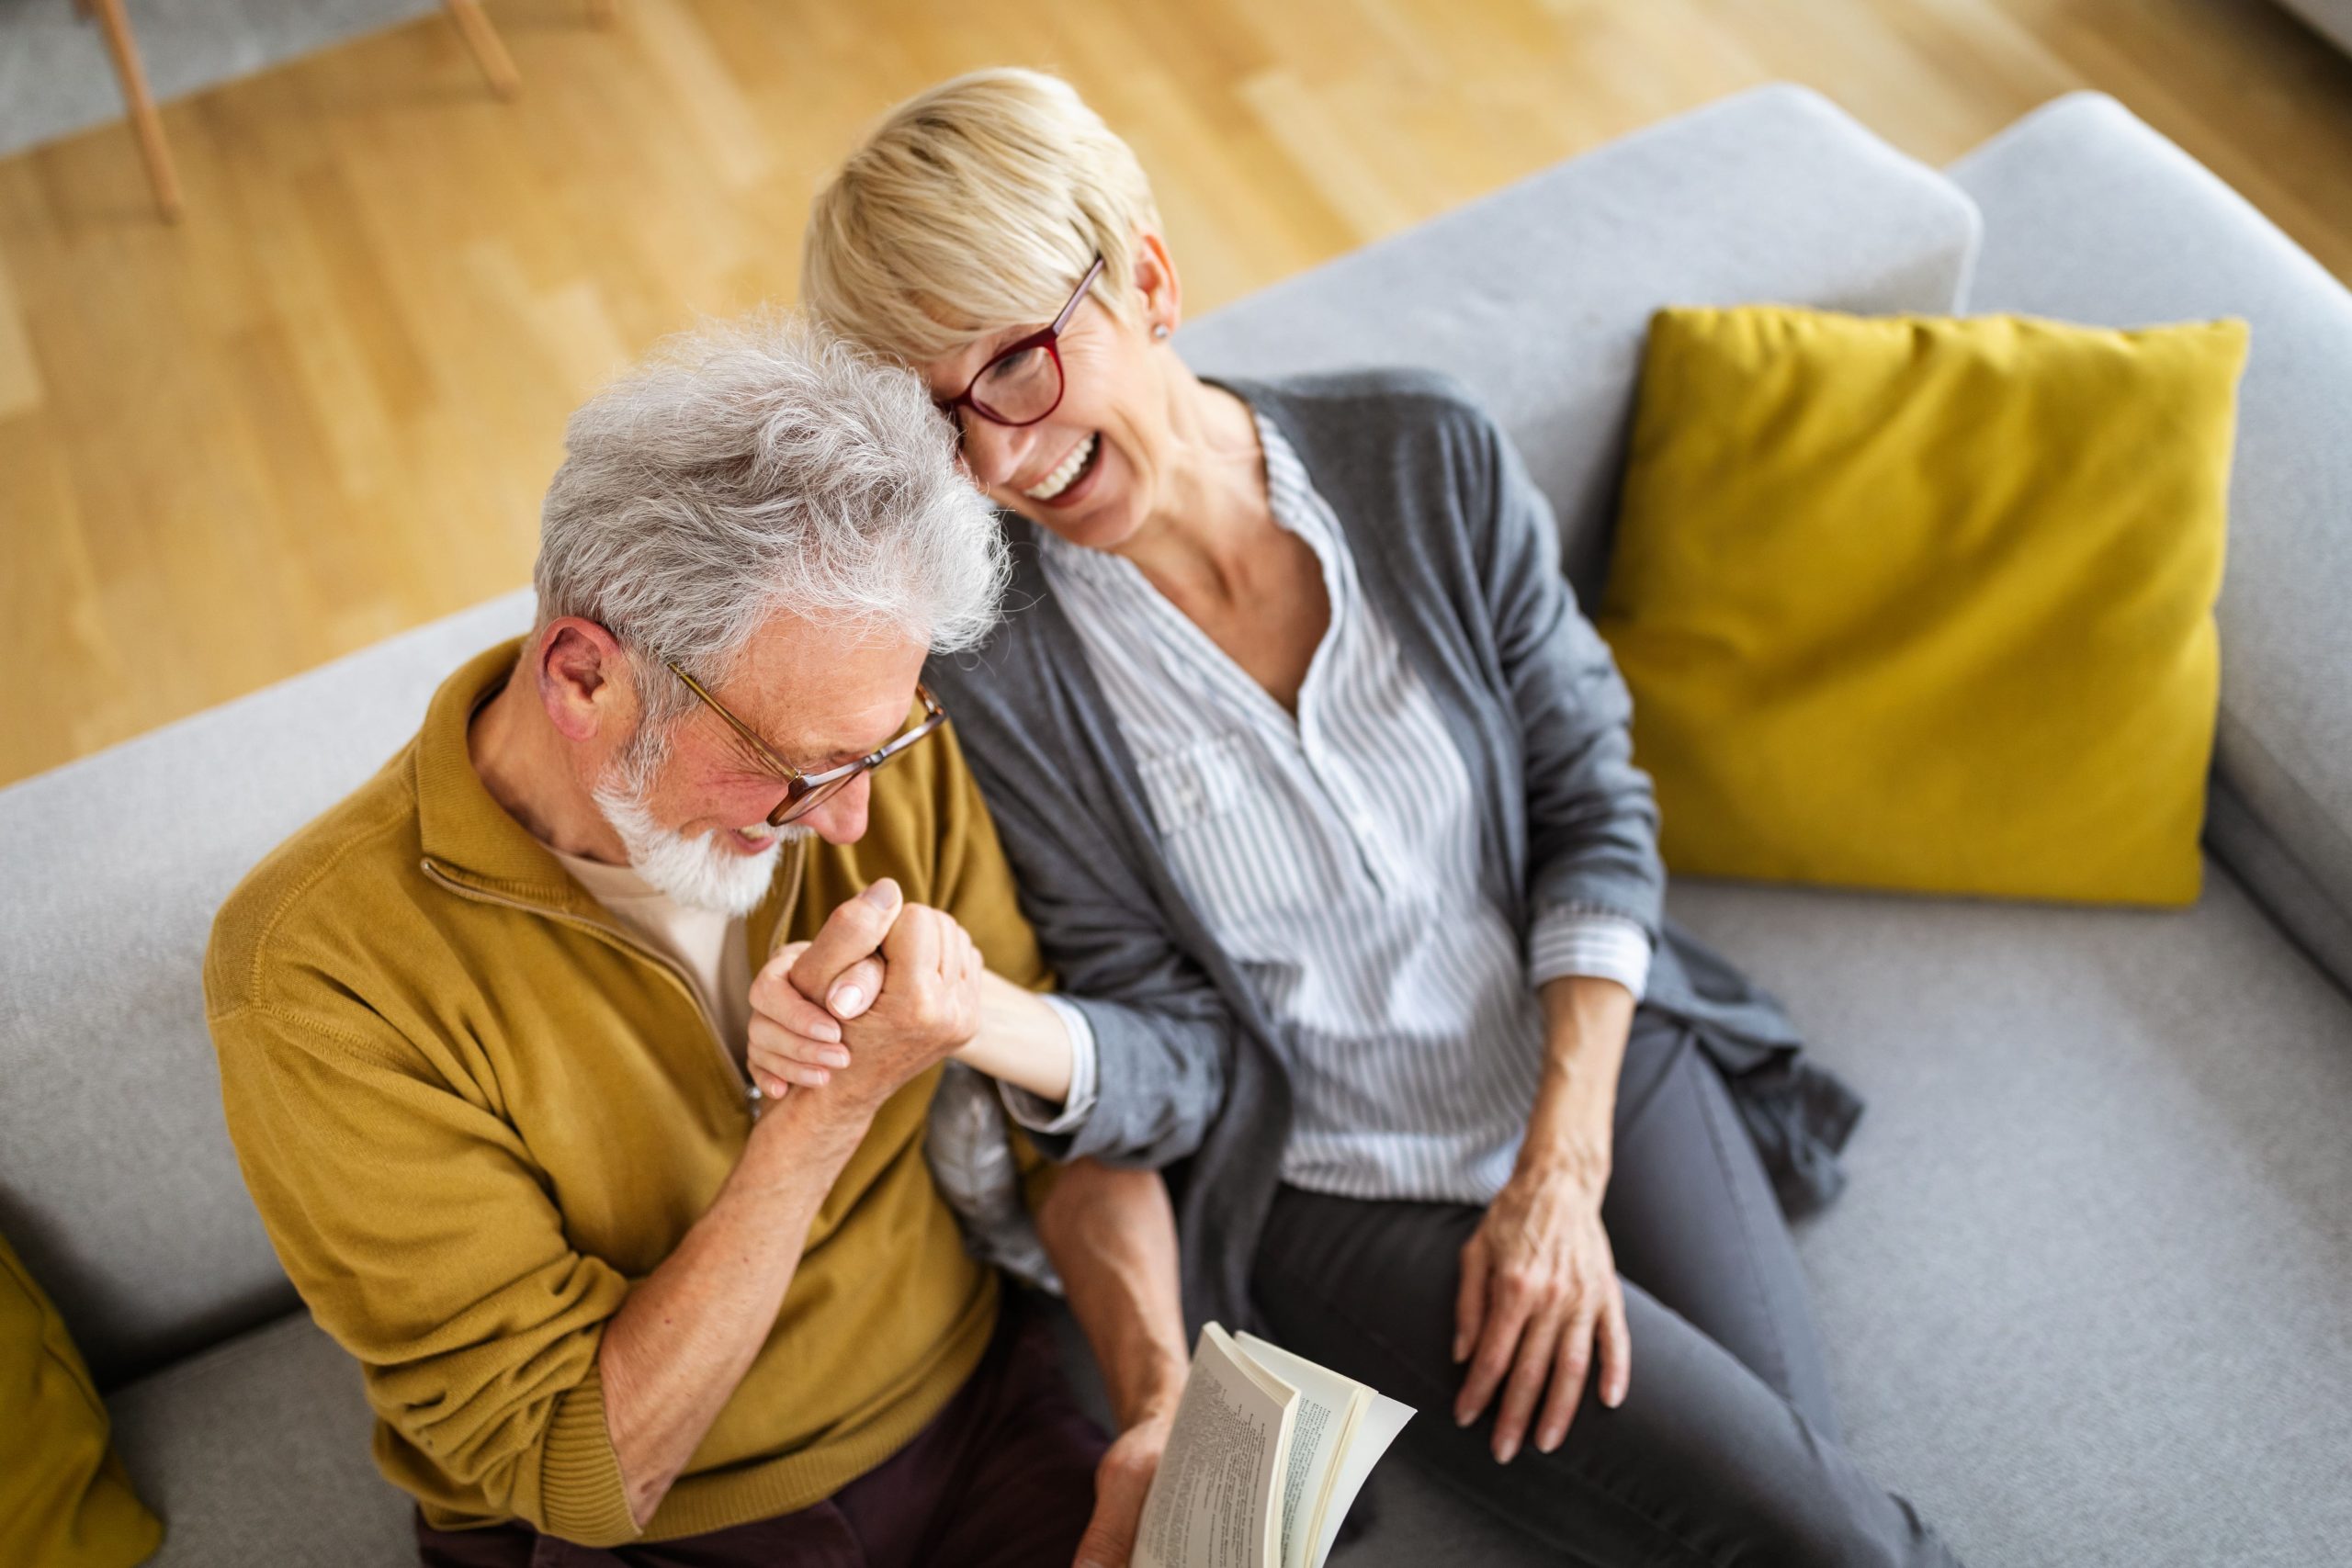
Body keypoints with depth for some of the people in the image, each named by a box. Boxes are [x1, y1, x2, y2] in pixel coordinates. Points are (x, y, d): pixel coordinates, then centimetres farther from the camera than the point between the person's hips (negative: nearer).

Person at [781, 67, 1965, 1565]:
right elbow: (1186, 1065, -11)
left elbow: (1594, 810, -3)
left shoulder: (1428, 460, -10)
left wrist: (1566, 1166, -11)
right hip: (1338, 1199, -2)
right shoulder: (988, 668, -17)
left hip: (1600, 1063, 3)